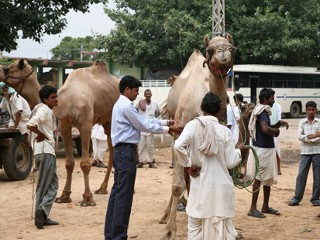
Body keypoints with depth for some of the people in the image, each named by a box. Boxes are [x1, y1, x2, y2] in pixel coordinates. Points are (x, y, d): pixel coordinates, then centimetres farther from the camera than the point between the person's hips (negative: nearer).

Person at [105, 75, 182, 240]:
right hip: (126, 151, -10)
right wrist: (167, 130, -2)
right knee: (124, 195, -7)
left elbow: (144, 119, 18)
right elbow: (144, 125, -11)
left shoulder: (121, 104, 18)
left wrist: (166, 122, 15)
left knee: (117, 192, 11)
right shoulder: (126, 106, -14)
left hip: (121, 151, 10)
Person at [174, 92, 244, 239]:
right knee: (223, 226, 10)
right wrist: (239, 150, 16)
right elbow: (230, 162, -4)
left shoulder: (193, 125, -7)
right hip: (221, 186, 1)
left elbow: (178, 146, -24)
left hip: (200, 185, 0)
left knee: (195, 226, 10)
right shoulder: (225, 131, -5)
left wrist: (188, 165, -9)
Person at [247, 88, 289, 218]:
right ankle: (253, 208, -1)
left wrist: (279, 124, 9)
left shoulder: (263, 111, 15)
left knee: (268, 178, 15)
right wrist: (276, 131, -13)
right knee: (259, 178, -6)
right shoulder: (262, 112, -16)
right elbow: (265, 129, -31)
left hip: (267, 148, 10)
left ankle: (265, 206, 23)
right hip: (263, 149, -10)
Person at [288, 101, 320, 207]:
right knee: (301, 175, -2)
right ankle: (297, 198, 4)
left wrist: (308, 138, -13)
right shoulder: (302, 122, 8)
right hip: (305, 152, 0)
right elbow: (300, 136, -5)